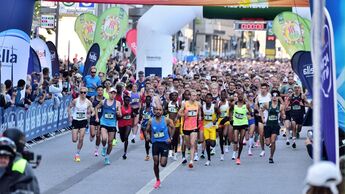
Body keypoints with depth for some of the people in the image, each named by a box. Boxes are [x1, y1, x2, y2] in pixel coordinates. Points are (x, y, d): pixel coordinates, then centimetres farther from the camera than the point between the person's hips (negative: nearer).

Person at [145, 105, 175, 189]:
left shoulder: (166, 120, -6)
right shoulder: (151, 121, -2)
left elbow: (173, 128, 8)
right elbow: (147, 130, 9)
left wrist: (170, 137, 1)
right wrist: (148, 136, -12)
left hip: (164, 142, -2)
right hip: (155, 143, 2)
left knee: (163, 164, -8)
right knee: (156, 163, 1)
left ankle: (165, 158, 32)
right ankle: (157, 180, 19)